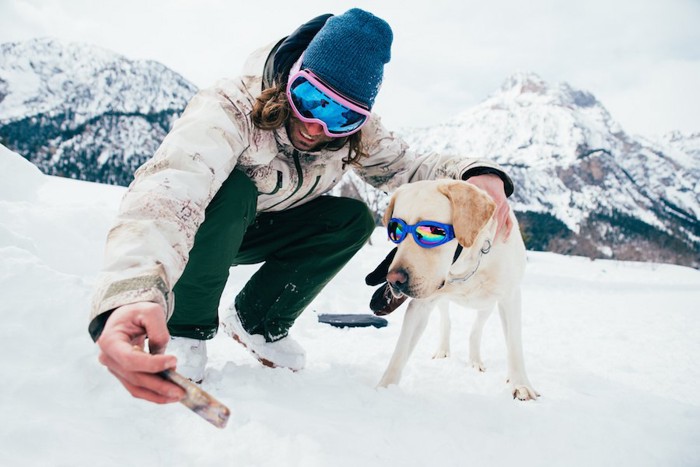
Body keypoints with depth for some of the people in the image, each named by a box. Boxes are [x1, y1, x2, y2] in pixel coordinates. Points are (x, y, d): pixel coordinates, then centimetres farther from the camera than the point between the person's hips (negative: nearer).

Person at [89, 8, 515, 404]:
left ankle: (257, 321, -3)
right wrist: (130, 295, -70)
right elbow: (168, 191, -52)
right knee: (230, 189, -37)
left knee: (354, 218, -17)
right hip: (200, 229, -4)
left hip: (256, 230, 5)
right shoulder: (232, 109, -37)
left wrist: (476, 173, -31)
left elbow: (404, 165, -9)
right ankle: (185, 328, -16)